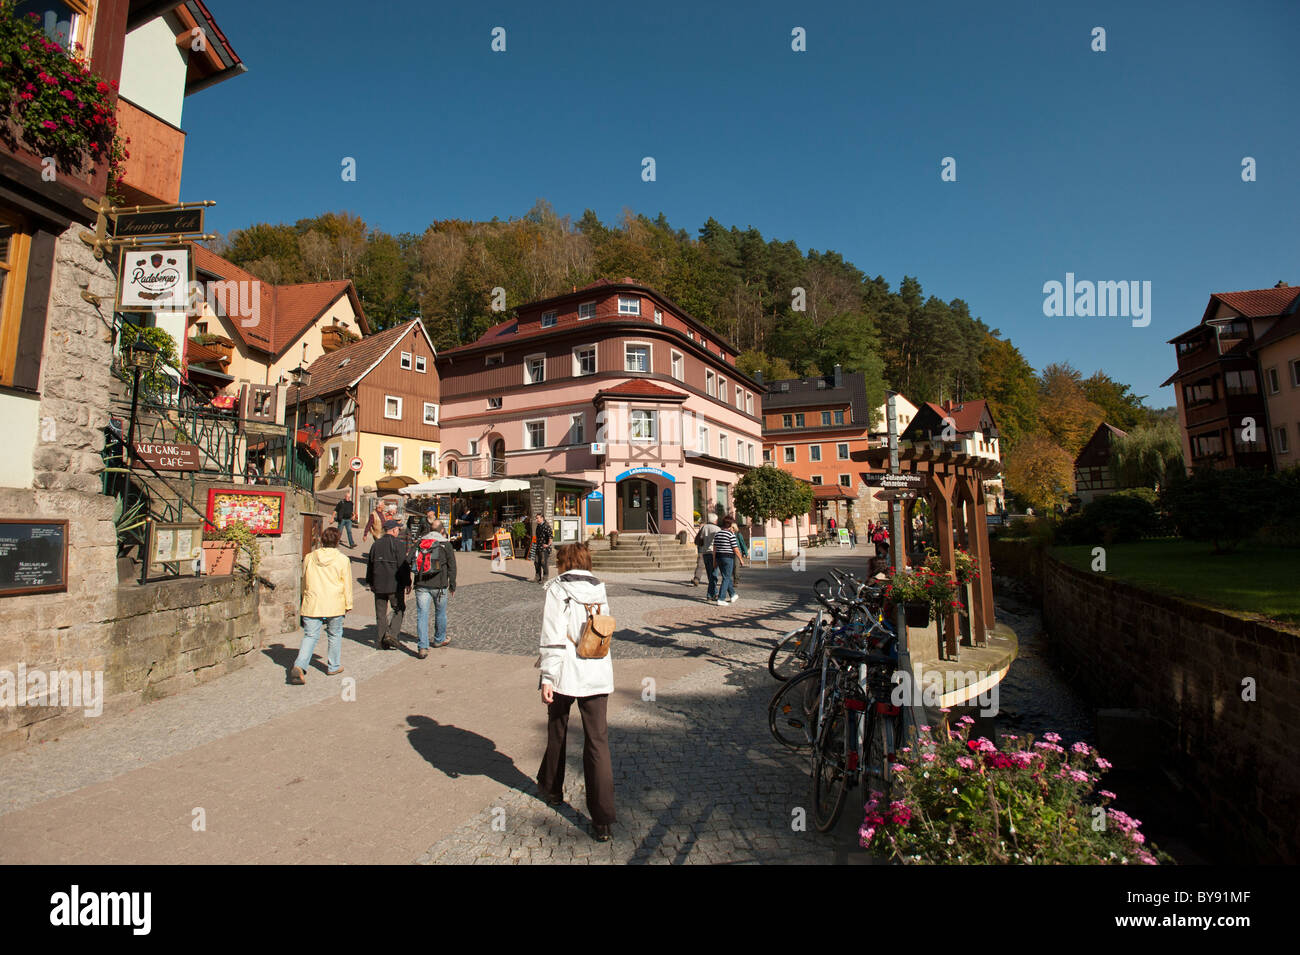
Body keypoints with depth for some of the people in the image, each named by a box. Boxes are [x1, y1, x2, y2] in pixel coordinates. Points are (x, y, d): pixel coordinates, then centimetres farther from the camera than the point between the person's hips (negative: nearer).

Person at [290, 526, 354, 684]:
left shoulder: (309, 558, 4)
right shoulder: (342, 559, -6)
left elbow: (304, 581, 15)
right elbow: (347, 584, -1)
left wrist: (305, 599, 28)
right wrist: (348, 604, 8)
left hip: (312, 604, 2)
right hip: (334, 604, -2)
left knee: (310, 636, 6)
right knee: (334, 635, 14)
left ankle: (299, 665, -14)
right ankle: (333, 666, 23)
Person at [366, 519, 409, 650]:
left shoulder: (376, 544, 9)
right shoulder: (398, 545, -10)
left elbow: (369, 564, 16)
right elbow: (403, 565, -13)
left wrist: (370, 582, 25)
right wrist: (407, 583, -4)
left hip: (378, 585, 5)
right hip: (395, 585, -5)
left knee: (381, 613, 11)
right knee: (399, 610, 7)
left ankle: (381, 640, 14)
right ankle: (391, 634, -7)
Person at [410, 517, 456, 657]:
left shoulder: (418, 543, 6)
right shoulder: (445, 544, -2)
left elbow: (409, 562, 3)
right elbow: (451, 566, 1)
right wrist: (452, 585, 10)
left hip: (421, 585, 2)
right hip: (439, 585, -2)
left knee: (422, 615, 2)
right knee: (440, 613, 17)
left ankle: (422, 647, -6)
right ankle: (439, 640, 34)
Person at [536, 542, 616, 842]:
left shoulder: (557, 589, -7)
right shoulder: (599, 589, 8)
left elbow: (553, 637, -14)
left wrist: (547, 677, -12)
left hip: (565, 674, -3)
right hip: (598, 675, 3)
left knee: (557, 733, 20)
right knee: (598, 741, 4)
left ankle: (552, 788, 42)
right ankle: (602, 820, 3)